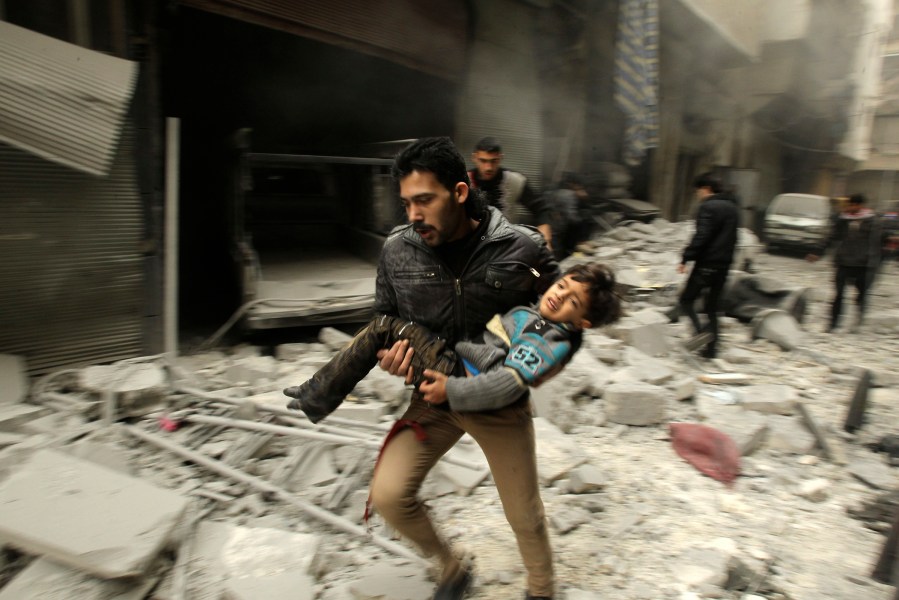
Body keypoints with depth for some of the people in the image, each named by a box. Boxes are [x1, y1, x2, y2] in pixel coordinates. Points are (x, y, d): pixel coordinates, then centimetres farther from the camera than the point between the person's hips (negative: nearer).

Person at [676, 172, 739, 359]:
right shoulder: (732, 207, 16)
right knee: (712, 306, 14)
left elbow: (701, 237, -20)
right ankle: (711, 347, 13)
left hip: (706, 264, -8)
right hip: (724, 265, 8)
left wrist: (686, 258, -16)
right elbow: (731, 238, 20)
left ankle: (701, 330, -17)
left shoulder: (708, 207, -12)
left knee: (686, 300, 3)